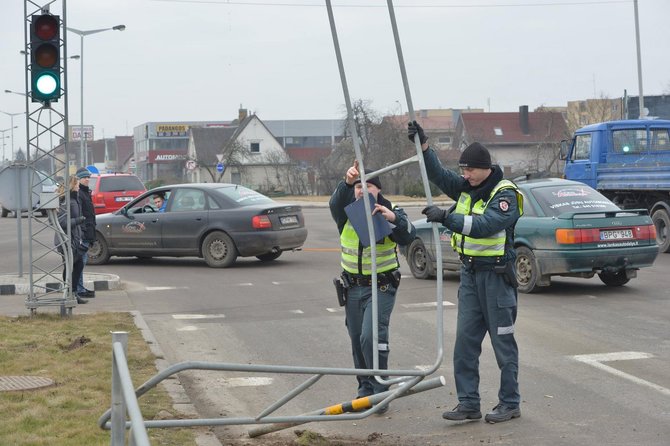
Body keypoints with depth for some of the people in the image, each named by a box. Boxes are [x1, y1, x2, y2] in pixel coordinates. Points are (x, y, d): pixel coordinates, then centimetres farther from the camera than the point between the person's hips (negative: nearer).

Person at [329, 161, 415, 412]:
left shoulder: (390, 213, -6)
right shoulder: (347, 213, 0)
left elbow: (408, 236, -23)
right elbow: (336, 203, -25)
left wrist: (394, 219, -44)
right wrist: (347, 183, -46)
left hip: (381, 287, -4)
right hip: (353, 286, 4)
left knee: (372, 337, -18)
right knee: (357, 341, 10)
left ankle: (380, 392, -11)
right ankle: (365, 391, 23)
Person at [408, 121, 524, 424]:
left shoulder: (505, 194, -15)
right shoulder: (466, 187, 9)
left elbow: (484, 225, -28)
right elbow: (438, 174, 13)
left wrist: (446, 217, -34)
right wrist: (423, 146, 1)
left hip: (496, 274, -7)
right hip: (470, 272, 8)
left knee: (503, 342, 2)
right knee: (465, 340, 5)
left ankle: (510, 404, 11)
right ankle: (468, 403, 10)